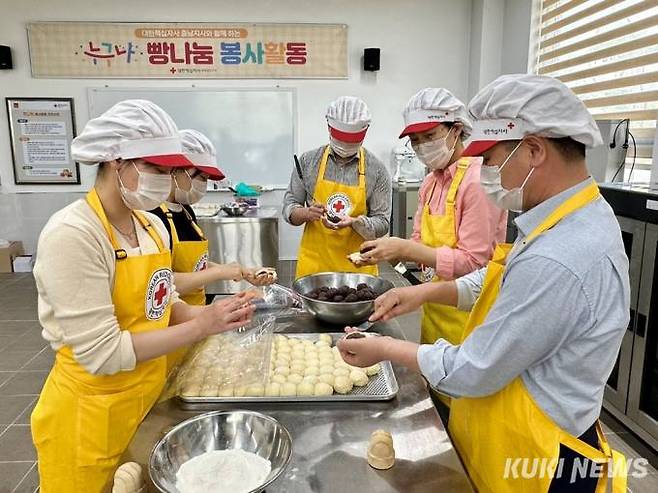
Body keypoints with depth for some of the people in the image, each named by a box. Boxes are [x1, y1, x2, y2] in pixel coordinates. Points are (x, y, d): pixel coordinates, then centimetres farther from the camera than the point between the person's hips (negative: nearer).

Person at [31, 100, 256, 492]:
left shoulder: (152, 226, -1)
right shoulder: (72, 235, -24)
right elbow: (102, 354, -25)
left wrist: (212, 312, -11)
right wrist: (201, 326, -24)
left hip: (146, 397, 7)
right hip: (91, 414, -7)